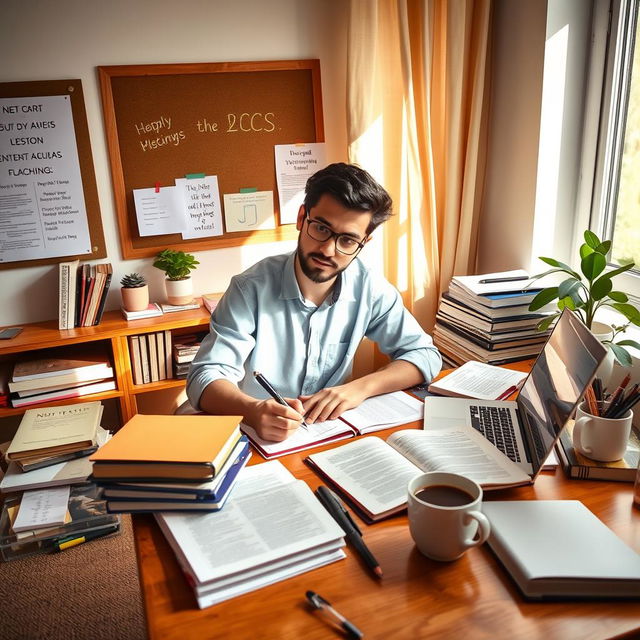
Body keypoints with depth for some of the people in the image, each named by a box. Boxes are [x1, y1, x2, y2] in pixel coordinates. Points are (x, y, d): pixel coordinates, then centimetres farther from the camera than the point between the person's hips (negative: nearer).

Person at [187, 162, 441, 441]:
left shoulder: (370, 289, -6)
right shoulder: (252, 288, -14)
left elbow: (425, 355, -1)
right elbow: (204, 377, -16)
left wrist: (361, 387, -18)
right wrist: (253, 410, -36)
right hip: (257, 437, -2)